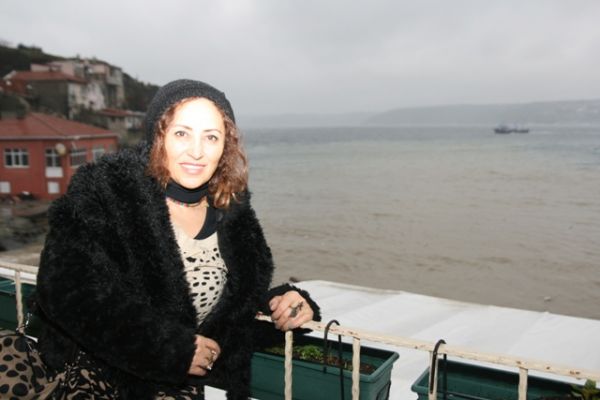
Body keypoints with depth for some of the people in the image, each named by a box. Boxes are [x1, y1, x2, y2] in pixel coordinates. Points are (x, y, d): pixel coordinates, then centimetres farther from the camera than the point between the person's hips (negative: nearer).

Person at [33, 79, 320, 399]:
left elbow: (245, 291, 14)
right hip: (100, 373, -3)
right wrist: (171, 348, -19)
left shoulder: (231, 211, 2)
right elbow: (66, 289, -19)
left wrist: (280, 300, -8)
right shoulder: (103, 191, -11)